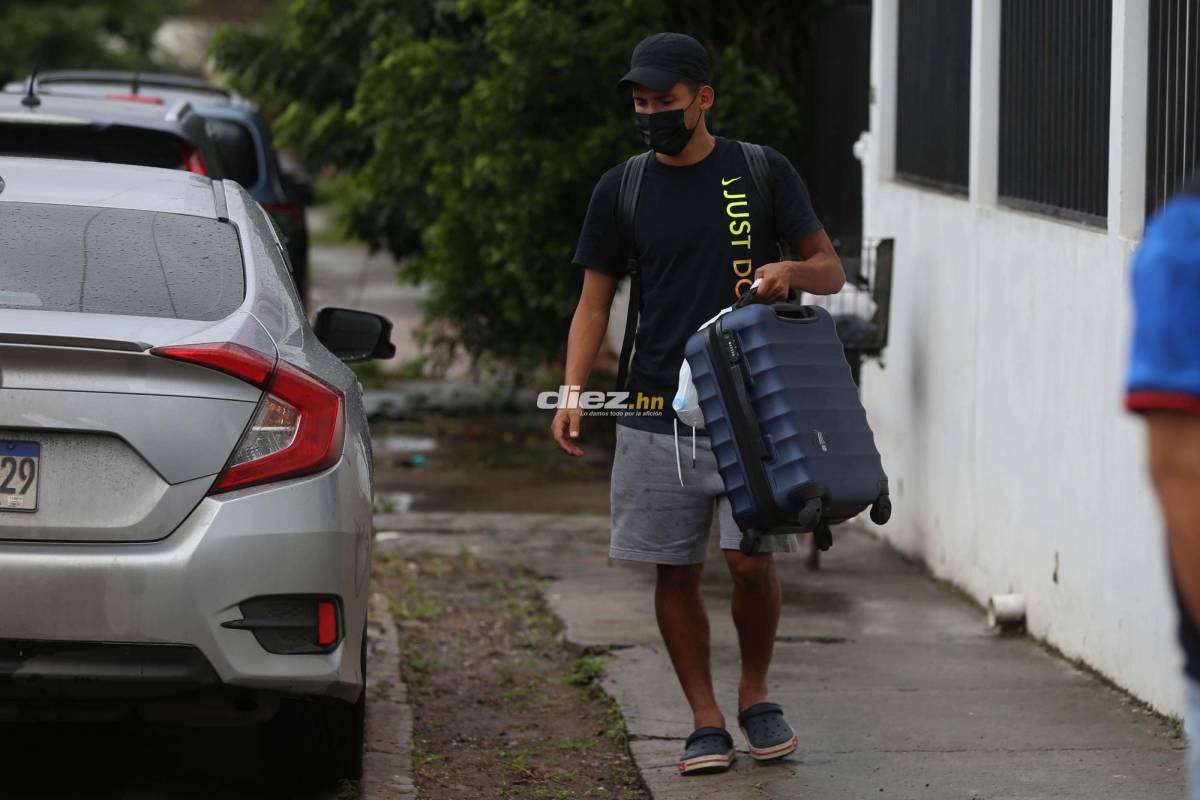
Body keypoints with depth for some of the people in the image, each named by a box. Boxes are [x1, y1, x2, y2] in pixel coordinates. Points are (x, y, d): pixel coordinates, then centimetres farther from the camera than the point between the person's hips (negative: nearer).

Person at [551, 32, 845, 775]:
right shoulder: (620, 191, 8)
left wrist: (792, 271, -18)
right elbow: (595, 302, 11)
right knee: (676, 572, 2)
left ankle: (756, 693, 15)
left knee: (752, 560, -9)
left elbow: (832, 269, 6)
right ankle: (706, 720, 13)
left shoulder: (763, 174, 3)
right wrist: (573, 393, -4)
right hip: (658, 415, 2)